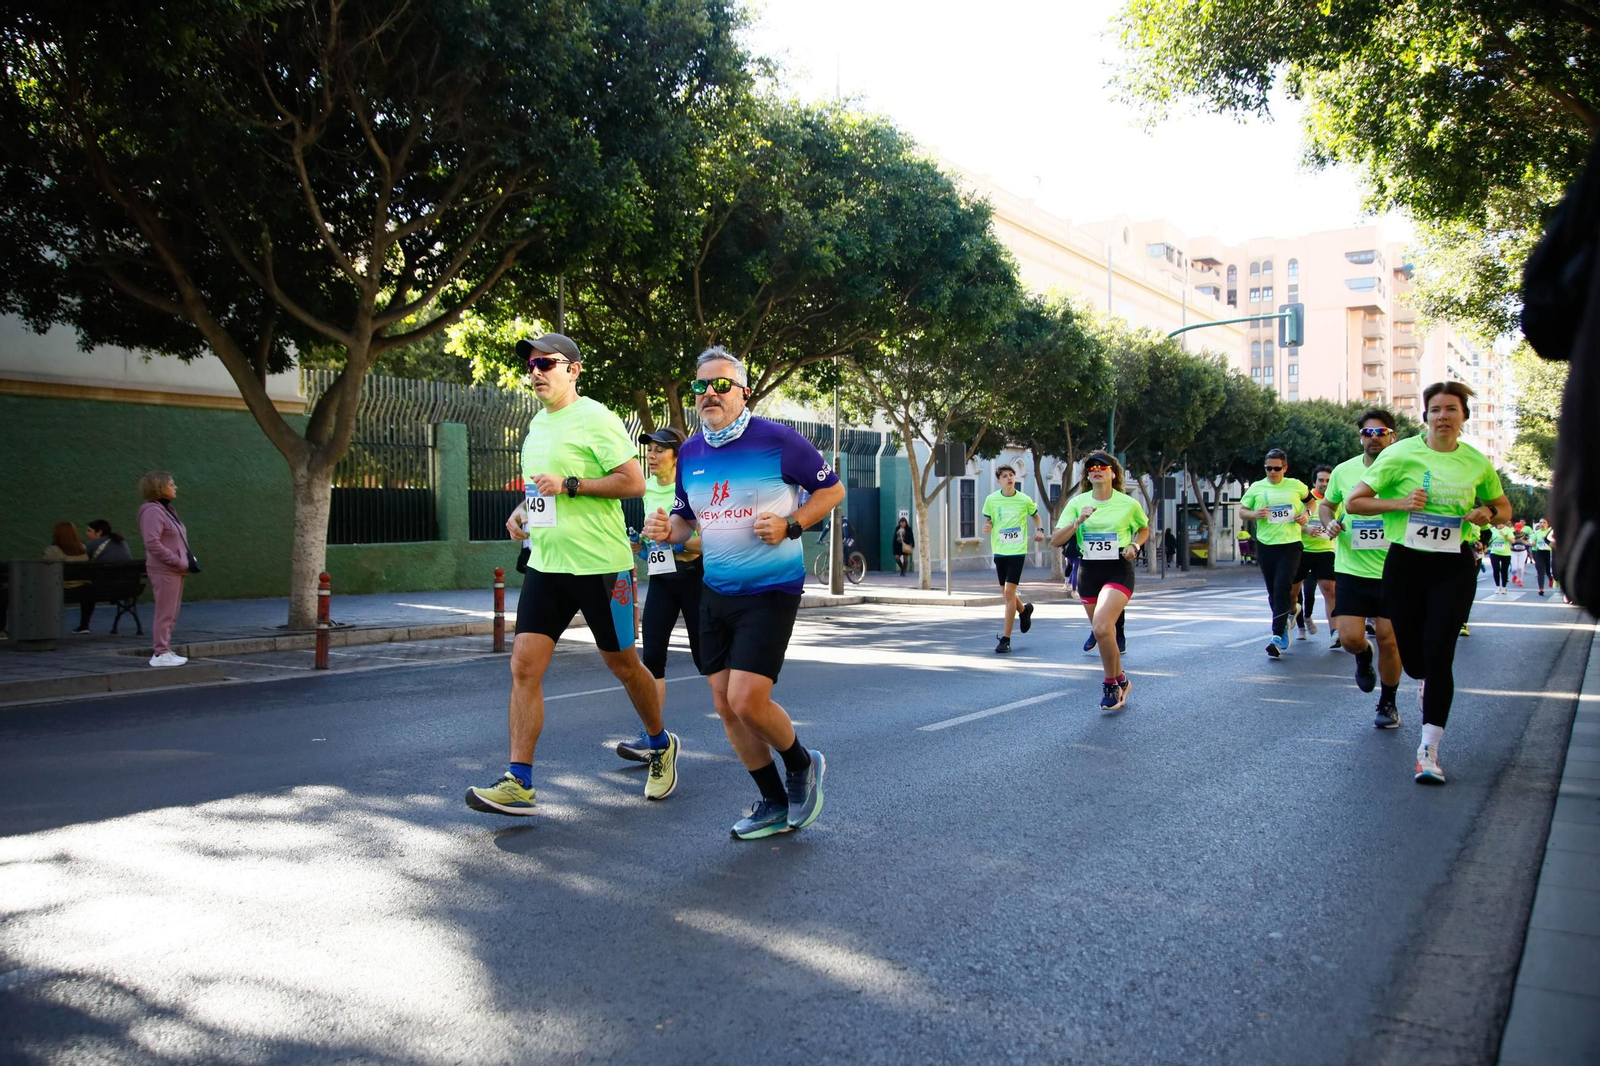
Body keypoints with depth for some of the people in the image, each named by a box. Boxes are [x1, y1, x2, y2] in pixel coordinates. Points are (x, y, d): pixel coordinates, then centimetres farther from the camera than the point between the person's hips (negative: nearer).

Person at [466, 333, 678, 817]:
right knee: (524, 665, -4)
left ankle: (661, 745, 32)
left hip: (600, 564, -7)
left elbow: (634, 482, -16)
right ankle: (518, 783, -1)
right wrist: (521, 510, 10)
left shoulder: (595, 419, -10)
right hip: (545, 564, 7)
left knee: (622, 664, 8)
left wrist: (568, 484, -20)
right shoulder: (536, 425, 15)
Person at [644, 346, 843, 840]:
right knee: (725, 703, 7)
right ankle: (775, 804, 23)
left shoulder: (777, 440, -11)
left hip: (771, 590, -6)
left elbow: (832, 489, -2)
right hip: (715, 591, 7)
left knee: (747, 700, -15)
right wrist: (667, 530, -5)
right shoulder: (690, 452, 6)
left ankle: (802, 764, 17)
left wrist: (791, 525, -16)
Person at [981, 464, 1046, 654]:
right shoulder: (991, 499, 0)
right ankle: (1024, 610, 48)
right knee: (1005, 592, 13)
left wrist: (1039, 529, -3)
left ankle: (1006, 639, -8)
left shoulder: (1025, 500, -3)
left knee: (1009, 591, -13)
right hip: (999, 550, 3)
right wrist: (987, 528, -11)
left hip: (1017, 550, -3)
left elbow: (1035, 516, 16)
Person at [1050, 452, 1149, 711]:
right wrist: (1079, 521, -19)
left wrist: (1135, 546, -2)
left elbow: (1144, 529, 18)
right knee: (1102, 631, 13)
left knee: (1102, 628, -23)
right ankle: (1120, 681, 36)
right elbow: (1055, 541, -6)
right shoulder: (1077, 503, 0)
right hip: (1089, 572, 4)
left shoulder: (1128, 503, -2)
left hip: (1119, 571, -3)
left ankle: (1111, 684, -3)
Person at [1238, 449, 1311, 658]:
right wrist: (1255, 514, -11)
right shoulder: (1257, 487, 6)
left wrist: (1306, 515, 4)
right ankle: (1287, 617, 35)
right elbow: (1241, 511, 10)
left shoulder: (1295, 485, 6)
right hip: (1265, 545, 2)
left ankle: (1277, 636, -18)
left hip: (1290, 545, -2)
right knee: (1273, 592, 10)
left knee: (1282, 589, -14)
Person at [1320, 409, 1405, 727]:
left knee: (1389, 641, 3)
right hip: (1351, 569, 1)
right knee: (1350, 638, -8)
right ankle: (1363, 656, 30)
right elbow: (1325, 504, 18)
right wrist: (1329, 522, -3)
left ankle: (1388, 703, 24)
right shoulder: (1343, 471, 2)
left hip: (1392, 572, -1)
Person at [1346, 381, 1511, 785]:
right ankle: (1428, 687, 44)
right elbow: (1353, 501, -4)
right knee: (1410, 652, 6)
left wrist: (1488, 514, -4)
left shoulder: (1477, 462, 4)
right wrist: (1398, 502, -18)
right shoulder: (1401, 454, -5)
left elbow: (1504, 507, 19)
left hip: (1455, 568, 0)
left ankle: (1429, 750, -7)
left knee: (1438, 653, -11)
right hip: (1405, 563, 0)